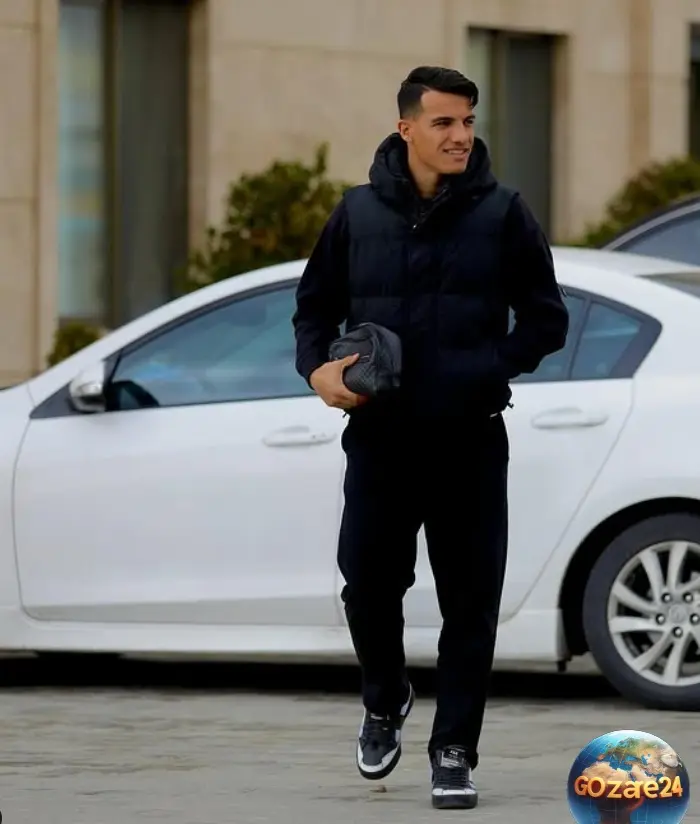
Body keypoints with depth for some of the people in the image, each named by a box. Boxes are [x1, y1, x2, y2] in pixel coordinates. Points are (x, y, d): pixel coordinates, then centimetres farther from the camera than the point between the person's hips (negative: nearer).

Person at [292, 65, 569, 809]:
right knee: (368, 586, 1)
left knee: (470, 605, 0)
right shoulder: (359, 214, 4)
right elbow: (315, 307, 13)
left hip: (470, 444, -1)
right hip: (379, 440, 1)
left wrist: (490, 370, -12)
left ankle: (454, 751, 10)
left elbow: (547, 320, 3)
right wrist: (319, 369, -7)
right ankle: (385, 701, 30)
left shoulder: (501, 214, -1)